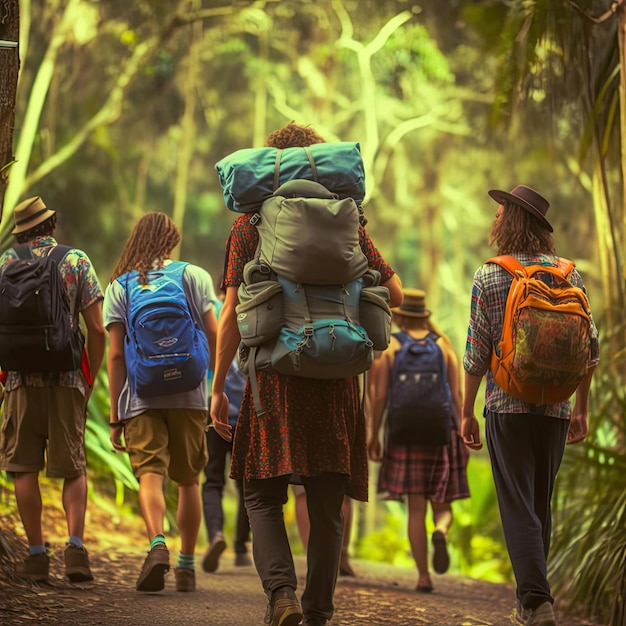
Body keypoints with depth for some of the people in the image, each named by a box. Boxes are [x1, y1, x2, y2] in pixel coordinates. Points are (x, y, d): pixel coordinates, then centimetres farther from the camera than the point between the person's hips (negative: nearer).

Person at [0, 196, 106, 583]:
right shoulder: (77, 261, 4)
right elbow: (98, 330, -1)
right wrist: (90, 379, 10)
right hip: (68, 378, 0)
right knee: (74, 467, 7)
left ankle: (37, 554, 4)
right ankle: (75, 544, -10)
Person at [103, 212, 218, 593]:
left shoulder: (119, 287, 6)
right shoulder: (195, 277, 6)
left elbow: (116, 355, 1)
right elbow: (215, 337, 0)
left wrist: (116, 415, 2)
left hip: (141, 397, -1)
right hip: (189, 394, 1)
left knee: (150, 474, -9)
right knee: (189, 480, 13)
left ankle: (157, 544, -34)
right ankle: (187, 565, 17)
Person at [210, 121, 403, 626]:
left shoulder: (250, 224, 2)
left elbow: (233, 312, -4)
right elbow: (394, 294, 5)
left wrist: (218, 387, 0)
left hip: (275, 375, -2)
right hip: (336, 376, 2)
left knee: (263, 495, 7)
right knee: (327, 505, 8)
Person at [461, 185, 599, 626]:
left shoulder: (489, 277, -4)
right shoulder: (568, 274, 6)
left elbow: (477, 353, -5)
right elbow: (589, 347, 6)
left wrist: (467, 412, 4)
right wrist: (581, 409, 15)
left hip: (507, 408, -4)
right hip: (555, 408, 4)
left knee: (519, 507, -4)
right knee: (541, 506, 15)